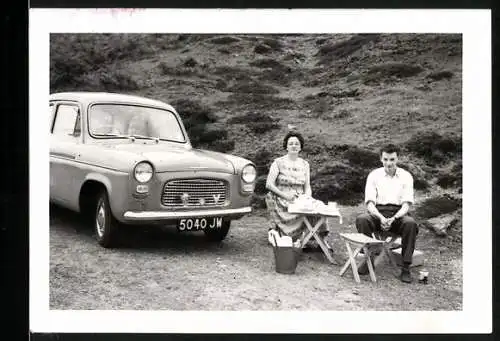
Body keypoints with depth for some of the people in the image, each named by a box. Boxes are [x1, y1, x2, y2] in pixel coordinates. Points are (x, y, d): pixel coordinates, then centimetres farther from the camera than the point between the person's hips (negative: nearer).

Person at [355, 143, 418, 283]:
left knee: (410, 223, -33)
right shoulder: (374, 175, 6)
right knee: (361, 219, -31)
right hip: (378, 212, 0)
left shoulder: (406, 176, 5)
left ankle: (406, 267, -24)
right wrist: (381, 218, -22)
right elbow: (369, 202, -2)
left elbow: (406, 204, -2)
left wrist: (393, 219, -22)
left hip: (398, 213, 0)